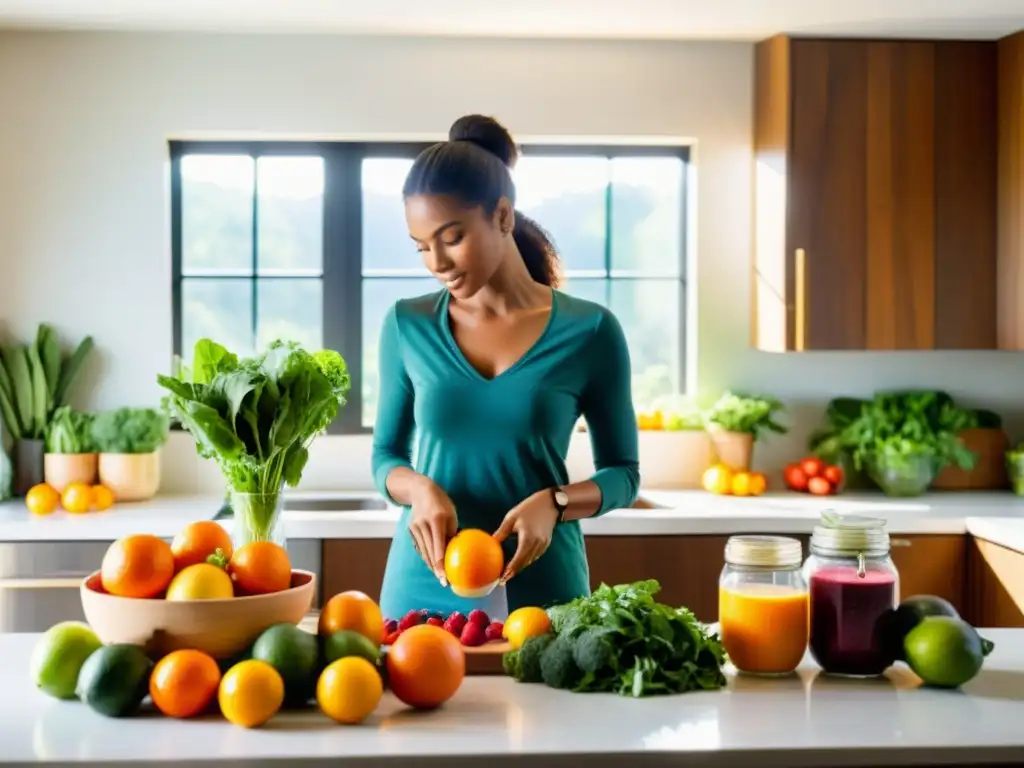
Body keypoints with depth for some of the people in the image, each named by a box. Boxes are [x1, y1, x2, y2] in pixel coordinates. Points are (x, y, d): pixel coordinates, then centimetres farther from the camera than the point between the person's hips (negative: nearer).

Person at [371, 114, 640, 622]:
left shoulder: (588, 331, -6)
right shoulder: (407, 326, -1)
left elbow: (623, 473, 2)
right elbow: (386, 456, 8)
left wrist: (554, 503, -18)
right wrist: (420, 489, -15)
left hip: (540, 587, -1)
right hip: (425, 585, 1)